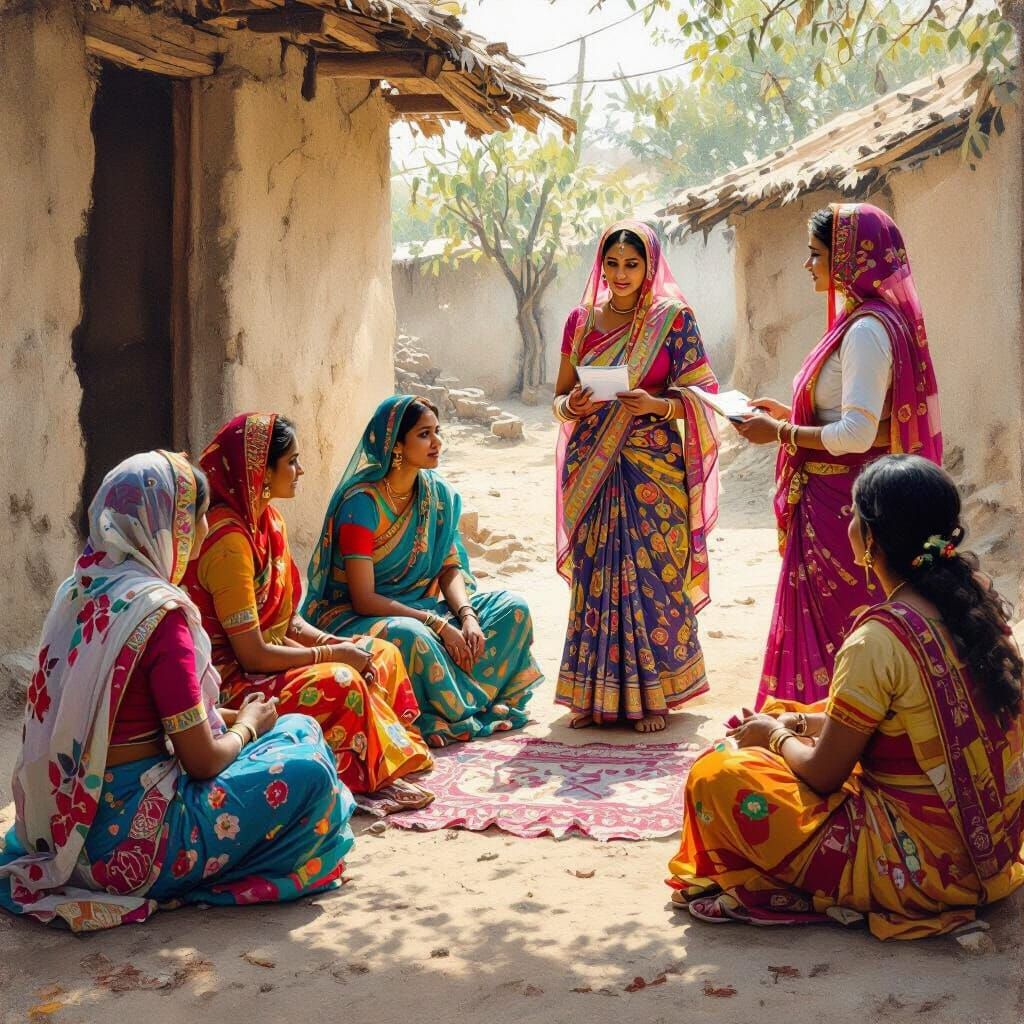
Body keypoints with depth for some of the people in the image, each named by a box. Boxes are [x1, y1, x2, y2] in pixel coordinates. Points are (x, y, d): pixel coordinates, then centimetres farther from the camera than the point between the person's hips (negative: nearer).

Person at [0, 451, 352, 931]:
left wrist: (223, 718, 15)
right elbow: (201, 760, -17)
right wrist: (247, 725, 4)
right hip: (127, 841, -9)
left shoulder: (79, 589, 4)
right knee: (308, 770, -5)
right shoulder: (159, 609, -21)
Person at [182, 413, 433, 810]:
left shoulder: (269, 520, 7)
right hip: (228, 685, -10)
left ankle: (392, 758, -6)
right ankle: (373, 777, -11)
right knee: (340, 682, -30)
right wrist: (333, 654, -15)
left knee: (383, 655, 4)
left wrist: (340, 645, -6)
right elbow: (253, 655, -24)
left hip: (264, 663, 10)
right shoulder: (228, 539, -24)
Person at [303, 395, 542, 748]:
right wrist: (439, 625, -27)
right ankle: (468, 711, -17)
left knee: (513, 608, -9)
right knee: (411, 636, -40)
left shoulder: (440, 494, 2)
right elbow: (364, 599, -22)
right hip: (352, 618, -7)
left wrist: (467, 615, -18)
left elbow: (450, 568, 4)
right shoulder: (361, 503, -19)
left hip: (418, 609, 8)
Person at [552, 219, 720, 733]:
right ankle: (595, 694, 11)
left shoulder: (674, 318, 1)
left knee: (652, 573, -2)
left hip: (653, 467, -3)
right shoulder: (581, 320, 9)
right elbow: (559, 396, 12)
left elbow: (698, 396, -1)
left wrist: (657, 405, -19)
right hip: (592, 468, 3)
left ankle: (652, 694, 7)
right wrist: (574, 405, -10)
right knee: (594, 575, 2)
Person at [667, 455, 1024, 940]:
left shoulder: (879, 639, -23)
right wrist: (811, 723, 13)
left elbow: (823, 774, -13)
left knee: (716, 776, -6)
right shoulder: (978, 597, 1)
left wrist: (777, 734, 7)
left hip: (922, 865, -9)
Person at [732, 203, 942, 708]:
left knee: (829, 621, -1)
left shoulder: (867, 329, -19)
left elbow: (857, 434, -25)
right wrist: (788, 415, 14)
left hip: (841, 504, -10)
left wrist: (779, 433, -15)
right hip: (837, 498, 10)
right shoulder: (865, 320, 13)